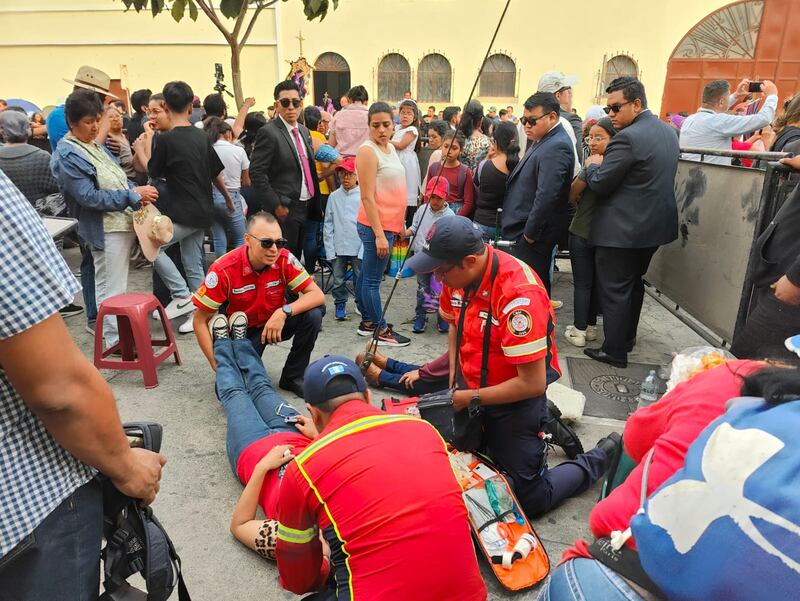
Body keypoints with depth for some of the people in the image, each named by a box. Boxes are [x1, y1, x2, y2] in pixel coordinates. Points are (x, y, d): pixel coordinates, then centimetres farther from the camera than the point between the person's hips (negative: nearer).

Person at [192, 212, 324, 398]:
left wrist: (284, 312, -36)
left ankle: (292, 377, -5)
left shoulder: (285, 259, -21)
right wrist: (218, 365, -21)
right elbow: (200, 321, -16)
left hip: (276, 323, 2)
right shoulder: (224, 270, -25)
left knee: (312, 315, -26)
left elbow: (318, 296, -20)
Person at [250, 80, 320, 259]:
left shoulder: (304, 131, 13)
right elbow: (257, 173, -15)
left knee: (297, 257, 15)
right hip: (284, 210, -7)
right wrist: (277, 205, -18)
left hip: (305, 207, 7)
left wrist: (315, 202, 12)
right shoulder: (268, 132, -11)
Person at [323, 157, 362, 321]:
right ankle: (340, 305, 28)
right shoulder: (334, 196, 6)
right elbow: (328, 224, 7)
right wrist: (330, 249, 0)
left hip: (358, 248, -2)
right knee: (338, 280, 11)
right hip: (338, 249, 2)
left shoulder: (363, 196, -2)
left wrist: (364, 249, -11)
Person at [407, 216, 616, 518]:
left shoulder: (518, 293, -33)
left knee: (531, 501, 3)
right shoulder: (458, 275, -10)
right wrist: (453, 378, 2)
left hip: (514, 402, -7)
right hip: (470, 392, 7)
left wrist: (470, 398, -20)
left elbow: (533, 384, -29)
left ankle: (599, 459, 25)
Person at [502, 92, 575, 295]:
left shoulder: (556, 147, -18)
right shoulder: (544, 140, 13)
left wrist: (530, 233, -20)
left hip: (532, 235, -10)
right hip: (523, 230, 10)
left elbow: (546, 195, -25)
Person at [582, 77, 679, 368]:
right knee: (633, 284, 22)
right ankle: (627, 337, 35)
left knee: (614, 291, 2)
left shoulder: (627, 138, -20)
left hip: (622, 229, -9)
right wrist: (606, 164, 14)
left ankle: (615, 351, 10)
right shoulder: (668, 131, 10)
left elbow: (599, 184, -19)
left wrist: (593, 165, 1)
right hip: (655, 223, 9)